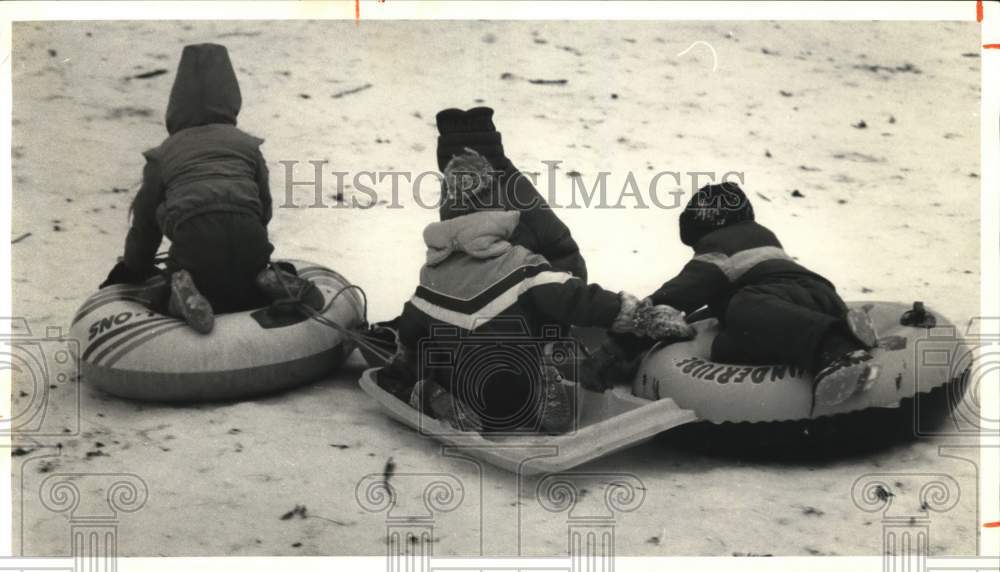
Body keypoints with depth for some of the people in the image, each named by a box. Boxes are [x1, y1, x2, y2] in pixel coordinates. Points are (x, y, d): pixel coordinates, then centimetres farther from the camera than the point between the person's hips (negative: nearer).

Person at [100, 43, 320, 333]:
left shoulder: (163, 153, 21)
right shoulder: (247, 144, 23)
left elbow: (145, 222, 24)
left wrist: (133, 271, 40)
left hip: (192, 238, -2)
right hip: (247, 235, 2)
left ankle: (185, 293, -12)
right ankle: (273, 282, -6)